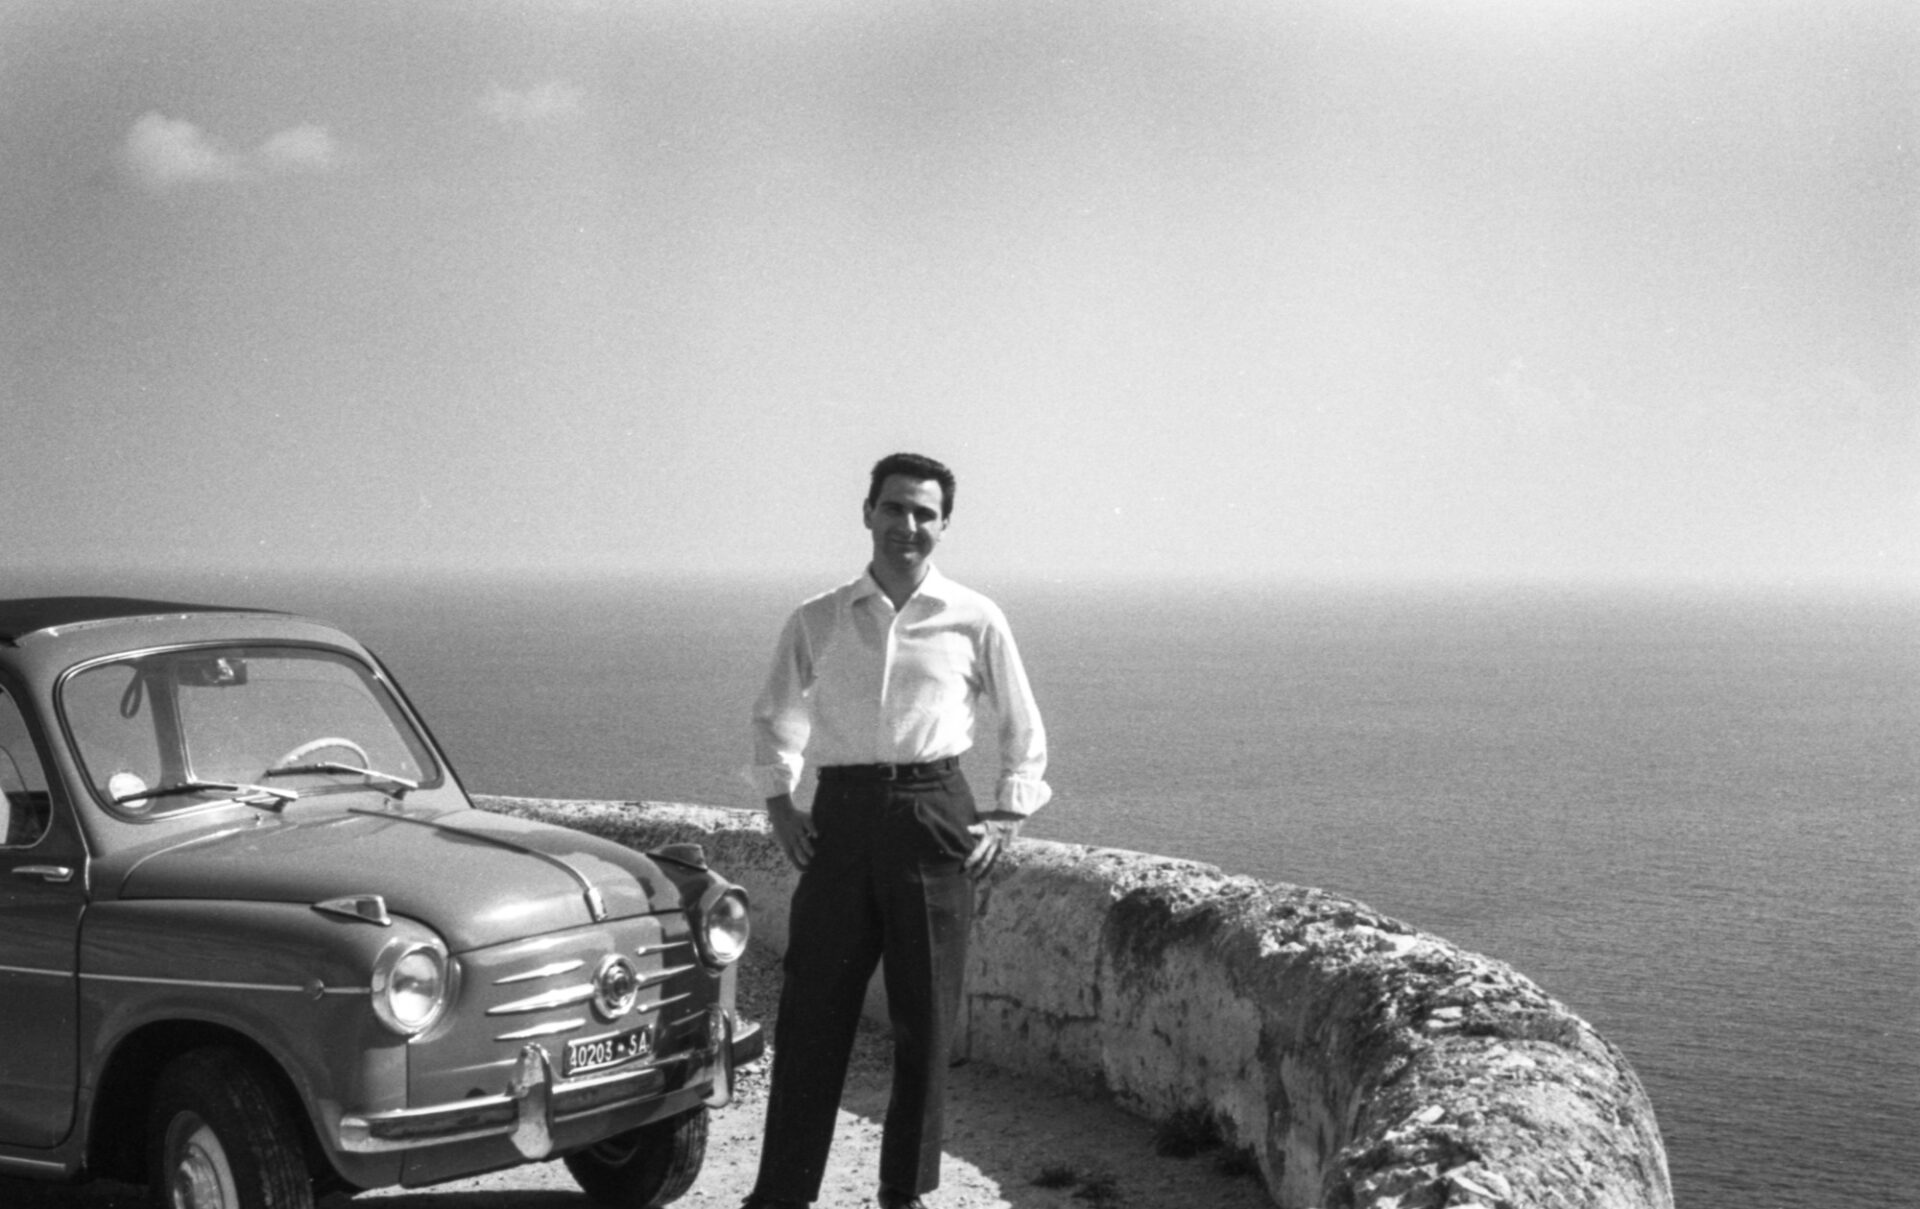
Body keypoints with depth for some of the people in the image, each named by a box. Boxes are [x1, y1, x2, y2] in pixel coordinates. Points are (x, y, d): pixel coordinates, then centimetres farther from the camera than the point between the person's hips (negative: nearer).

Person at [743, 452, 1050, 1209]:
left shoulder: (975, 620, 2)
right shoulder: (817, 622, 6)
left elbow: (1023, 729, 12)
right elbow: (774, 717, 20)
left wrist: (1008, 818, 4)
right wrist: (778, 800, 8)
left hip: (934, 816, -1)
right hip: (841, 815, 1)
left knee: (925, 1018, 5)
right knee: (812, 1010, 1)